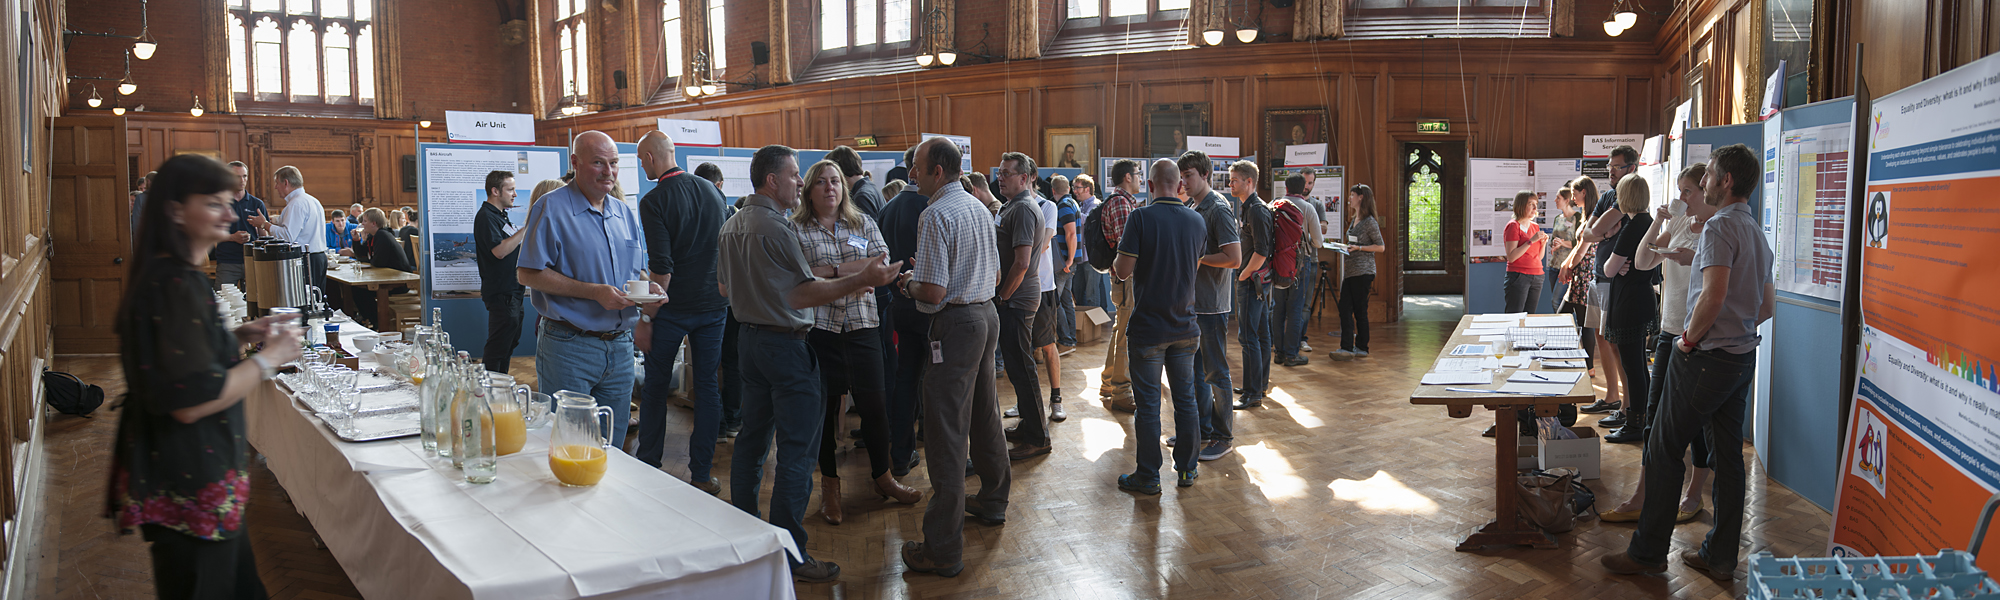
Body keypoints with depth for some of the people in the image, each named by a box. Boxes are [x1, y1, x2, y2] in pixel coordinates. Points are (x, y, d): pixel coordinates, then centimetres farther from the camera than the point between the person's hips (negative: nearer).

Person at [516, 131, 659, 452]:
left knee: (612, 449, 12)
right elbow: (528, 274, -13)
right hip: (568, 348, -6)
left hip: (620, 347, 6)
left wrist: (647, 287, -3)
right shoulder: (551, 209, -8)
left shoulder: (626, 214, 13)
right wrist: (593, 292, -19)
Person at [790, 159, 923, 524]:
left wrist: (823, 276, -11)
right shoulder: (796, 229, 2)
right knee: (825, 408, 6)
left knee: (873, 404, 4)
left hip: (862, 325, 2)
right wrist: (845, 270, -13)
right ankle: (830, 485, 21)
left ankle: (882, 476, 23)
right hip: (818, 327, -2)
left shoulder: (864, 223, 11)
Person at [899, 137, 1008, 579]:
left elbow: (933, 292, -22)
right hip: (988, 314, 9)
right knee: (985, 415, 23)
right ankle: (993, 501, 41)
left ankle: (944, 549, -4)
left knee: (946, 434, -7)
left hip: (955, 325, -9)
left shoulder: (936, 215, -17)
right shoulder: (979, 207, 11)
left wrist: (910, 283, -2)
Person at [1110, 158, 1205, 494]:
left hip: (1148, 327, -4)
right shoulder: (1198, 221, 2)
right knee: (1186, 399, 14)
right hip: (1185, 325, 5)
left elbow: (1123, 270, -15)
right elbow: (1197, 268, 12)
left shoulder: (1141, 218, -14)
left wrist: (1117, 268, 6)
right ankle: (1187, 469, 23)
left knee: (1147, 403, 3)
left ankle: (1148, 477, 11)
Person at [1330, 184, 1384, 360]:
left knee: (1360, 309, -2)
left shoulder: (1369, 222, -10)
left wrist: (1358, 248, -16)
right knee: (1344, 308, 0)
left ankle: (1361, 347, 5)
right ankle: (1347, 347, 1)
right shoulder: (1354, 220, 16)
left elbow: (1380, 247, -9)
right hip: (1351, 270, 8)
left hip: (1363, 272, -8)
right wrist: (1347, 250, 11)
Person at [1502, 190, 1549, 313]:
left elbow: (1539, 257, 21)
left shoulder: (1535, 227, 16)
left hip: (1536, 276, 7)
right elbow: (1511, 257, -15)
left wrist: (1543, 243, 2)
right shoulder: (1513, 226, -6)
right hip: (1518, 275, -7)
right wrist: (1531, 241, -17)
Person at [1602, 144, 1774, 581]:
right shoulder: (1757, 233, 14)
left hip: (1705, 358, -9)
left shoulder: (1720, 226, -16)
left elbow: (1714, 295, -27)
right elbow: (1768, 306, 21)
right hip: (1743, 357, 9)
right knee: (1727, 454, 11)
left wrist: (1690, 339, -14)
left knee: (1665, 450, -1)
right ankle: (1721, 556, 18)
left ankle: (1648, 551, 6)